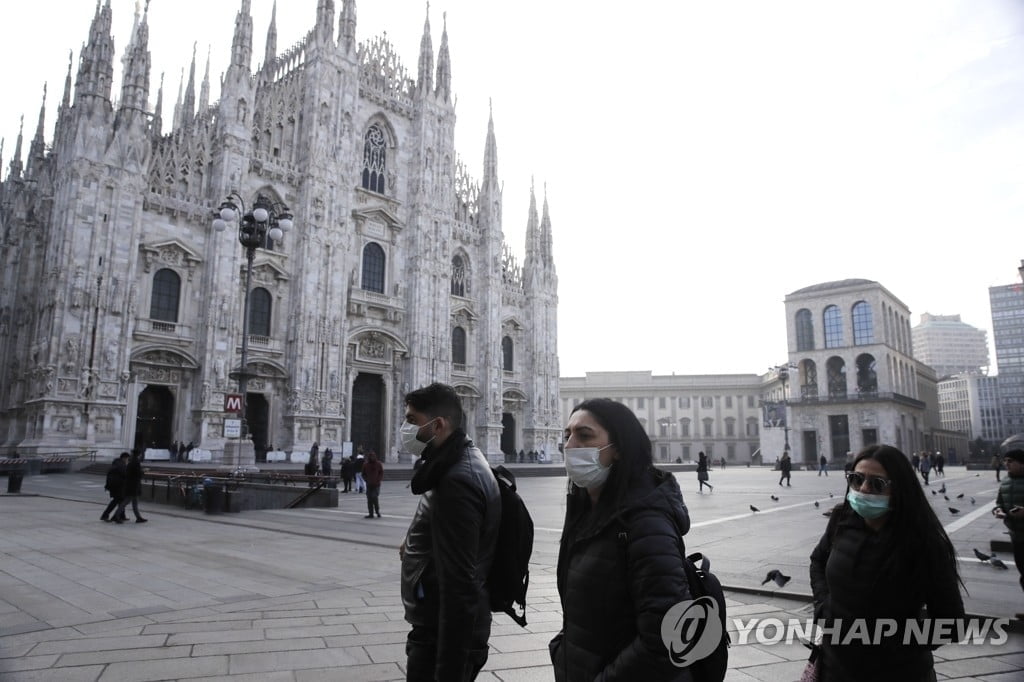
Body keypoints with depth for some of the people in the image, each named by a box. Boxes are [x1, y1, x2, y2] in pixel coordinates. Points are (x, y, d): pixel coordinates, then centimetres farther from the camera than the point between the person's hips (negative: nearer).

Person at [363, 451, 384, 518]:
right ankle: (371, 513, 11)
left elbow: (381, 473, 4)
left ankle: (377, 512, 3)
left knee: (375, 497, -14)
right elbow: (363, 474, 14)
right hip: (369, 485, 3)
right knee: (369, 499, 4)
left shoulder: (378, 464, 2)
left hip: (376, 485, -3)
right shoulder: (366, 465, 7)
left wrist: (378, 480, -9)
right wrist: (366, 480, -2)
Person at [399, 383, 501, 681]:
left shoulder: (456, 481, -25)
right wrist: (416, 543, 9)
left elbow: (459, 587, -28)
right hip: (438, 624, 10)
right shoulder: (461, 462, 7)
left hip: (448, 633, -10)